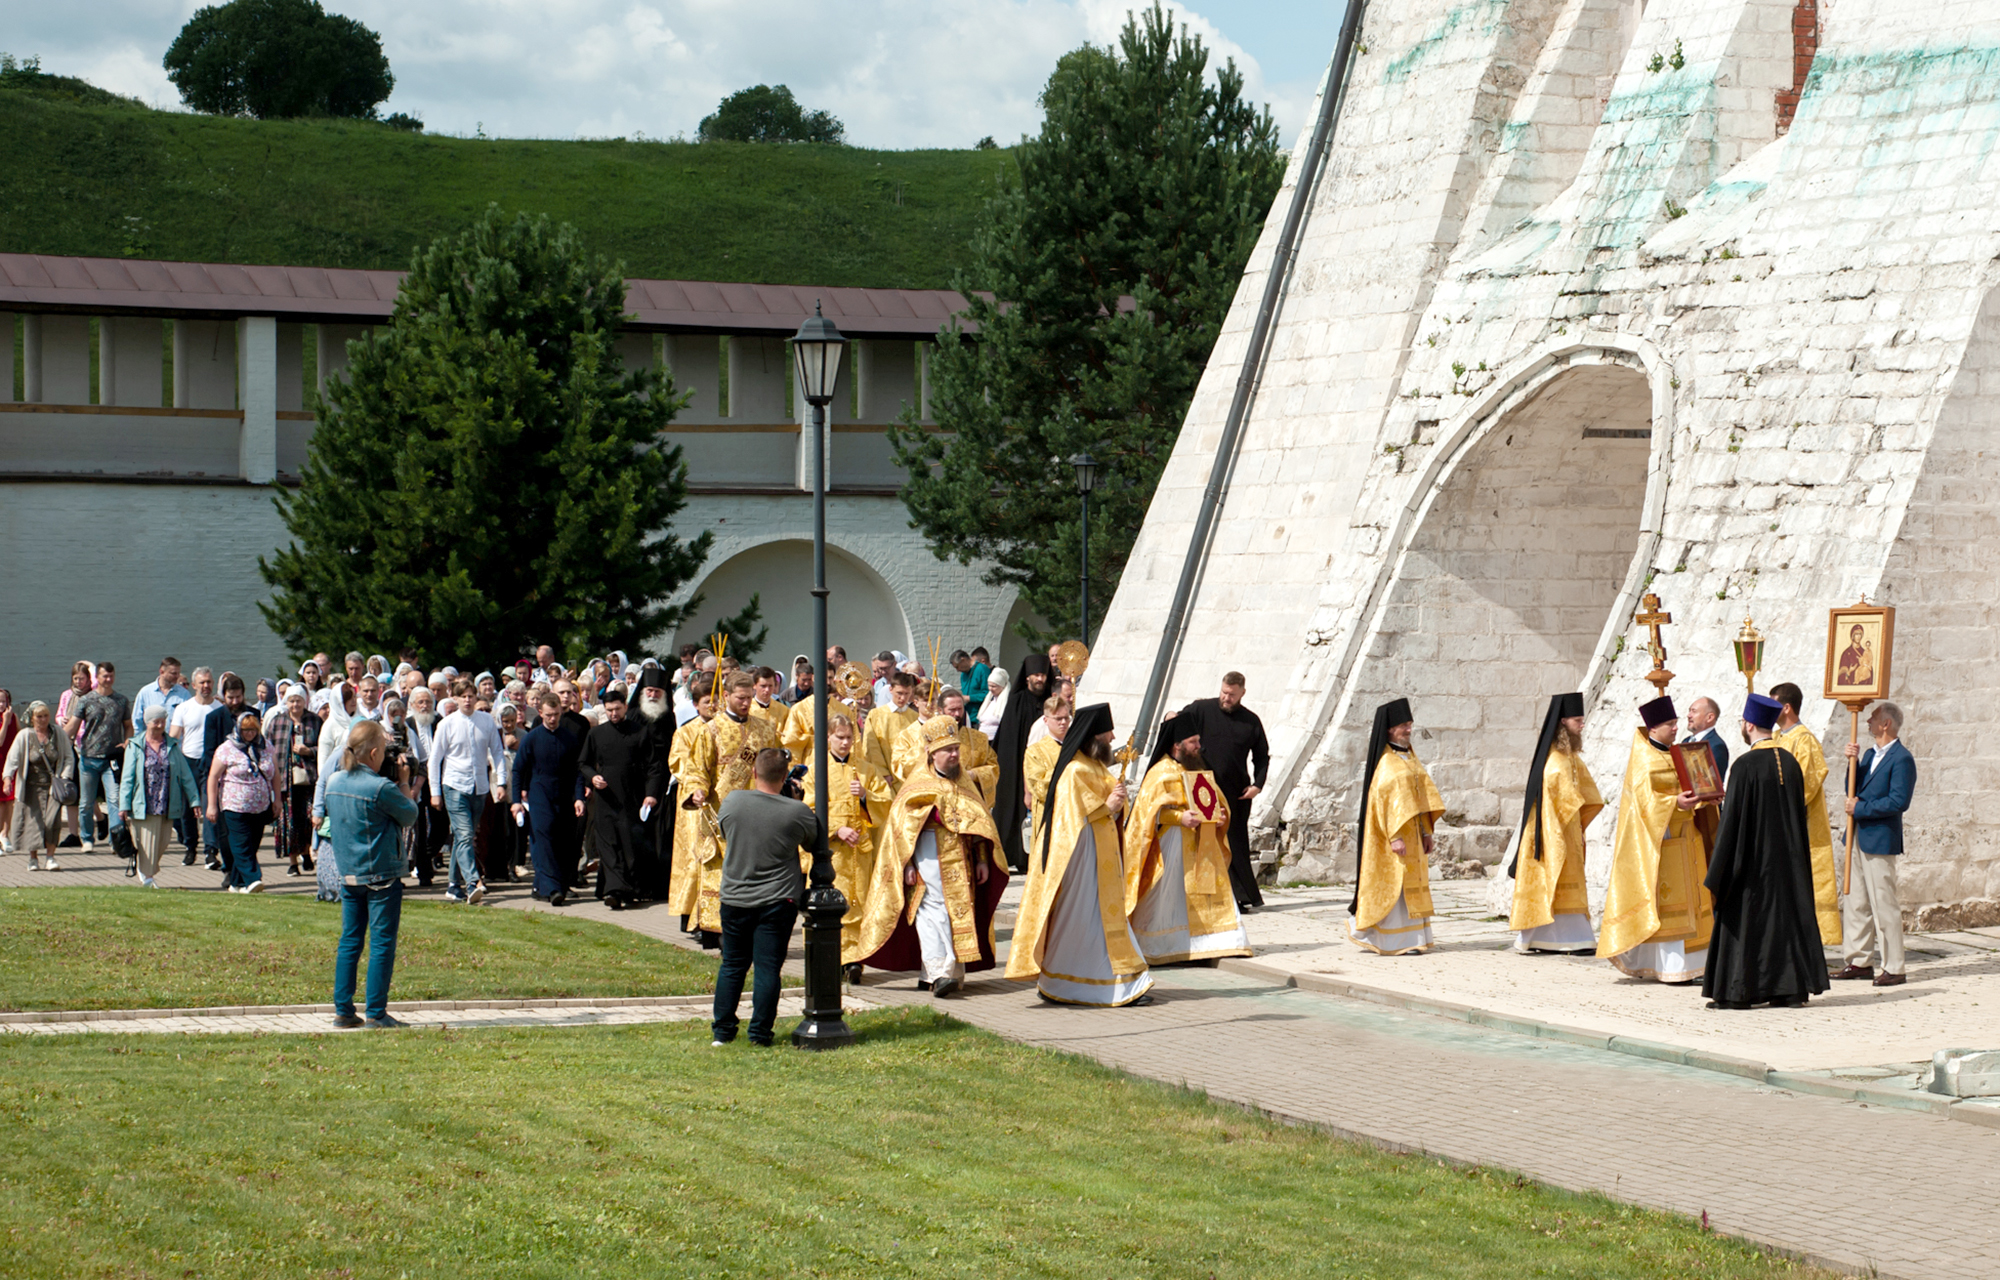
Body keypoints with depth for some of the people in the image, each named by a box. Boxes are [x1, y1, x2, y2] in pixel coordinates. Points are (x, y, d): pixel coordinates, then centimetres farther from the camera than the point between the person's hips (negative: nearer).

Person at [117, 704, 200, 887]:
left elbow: (186, 775, 9)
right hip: (143, 806, -3)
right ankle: (147, 876, 6)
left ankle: (148, 872, 28)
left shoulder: (172, 746, 9)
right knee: (147, 843, -3)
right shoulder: (135, 746, 1)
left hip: (167, 806, 3)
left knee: (161, 845, 8)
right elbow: (127, 778, -2)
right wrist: (124, 805, -9)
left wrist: (193, 800, 2)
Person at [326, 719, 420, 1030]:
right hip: (382, 875, -7)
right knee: (382, 943, -1)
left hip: (347, 874, 7)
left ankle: (343, 1010, 12)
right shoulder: (380, 788, -18)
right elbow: (410, 815, -7)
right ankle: (376, 1013, -1)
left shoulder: (335, 783, 4)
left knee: (349, 942, 11)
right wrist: (404, 783, 5)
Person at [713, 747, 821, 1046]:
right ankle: (760, 1033, 5)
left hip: (734, 898, 2)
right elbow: (814, 844, 5)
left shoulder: (732, 801, -9)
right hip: (777, 901, -2)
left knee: (732, 965, 14)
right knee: (768, 967, 4)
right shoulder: (797, 812, -13)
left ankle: (722, 1030, 18)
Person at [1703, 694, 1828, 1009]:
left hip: (1754, 857, -6)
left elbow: (1733, 818, -15)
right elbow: (1799, 812, 12)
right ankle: (1793, 988, 11)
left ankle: (1737, 991, 2)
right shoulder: (1791, 762, 5)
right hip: (1789, 855, 6)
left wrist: (1720, 872, -10)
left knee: (1745, 920, 0)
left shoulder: (1746, 765, -16)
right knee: (1789, 912, 10)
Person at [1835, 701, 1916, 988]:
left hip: (1881, 840, -9)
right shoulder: (1870, 755, 16)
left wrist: (1860, 808, -15)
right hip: (1860, 838, 9)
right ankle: (1861, 962, 20)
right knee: (1855, 903, 12)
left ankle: (1893, 969, 0)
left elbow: (1899, 801, -20)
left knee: (1884, 905, -6)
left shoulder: (1901, 759, -12)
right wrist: (1854, 762, 1)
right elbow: (1855, 790, 15)